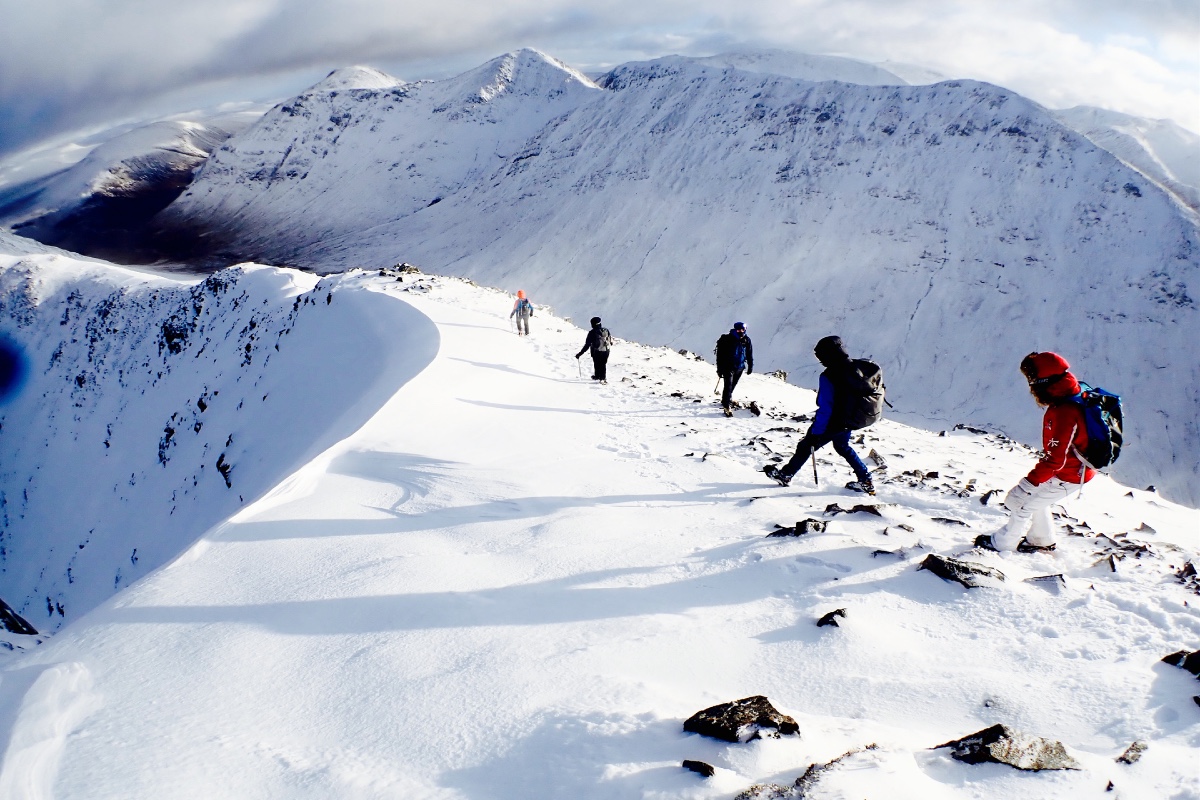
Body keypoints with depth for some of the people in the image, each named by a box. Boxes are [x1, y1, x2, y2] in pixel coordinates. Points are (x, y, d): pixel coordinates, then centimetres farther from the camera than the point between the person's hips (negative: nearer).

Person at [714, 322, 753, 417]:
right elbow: (720, 355, -11)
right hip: (728, 367, -5)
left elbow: (749, 355, 12)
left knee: (732, 386, 16)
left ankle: (726, 400, 36)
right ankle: (726, 406, -9)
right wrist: (719, 369, -11)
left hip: (739, 368, 5)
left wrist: (750, 366, 13)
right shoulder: (727, 339, -14)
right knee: (728, 386, -12)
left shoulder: (747, 340, 0)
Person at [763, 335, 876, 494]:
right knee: (843, 447, 30)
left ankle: (785, 475, 29)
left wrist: (815, 433, -17)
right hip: (848, 421, 7)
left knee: (805, 447, 13)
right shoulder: (854, 369, -5)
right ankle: (866, 480, 29)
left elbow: (825, 409, -25)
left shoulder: (828, 377, -27)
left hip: (832, 423, -7)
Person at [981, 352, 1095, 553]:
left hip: (1068, 476, -9)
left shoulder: (1065, 411, -32)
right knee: (1034, 497, 24)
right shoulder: (1071, 398, -1)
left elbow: (1055, 457, -31)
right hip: (1074, 467, 9)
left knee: (1023, 501, 3)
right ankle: (1042, 540, 38)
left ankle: (1003, 544, 18)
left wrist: (1031, 481, -25)